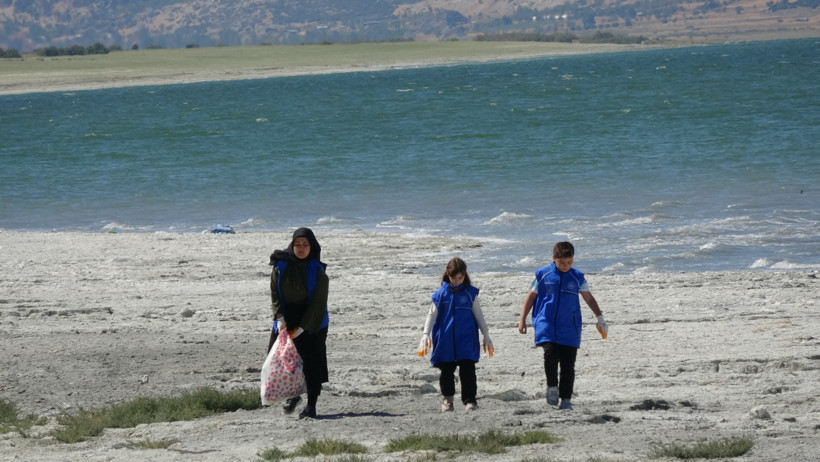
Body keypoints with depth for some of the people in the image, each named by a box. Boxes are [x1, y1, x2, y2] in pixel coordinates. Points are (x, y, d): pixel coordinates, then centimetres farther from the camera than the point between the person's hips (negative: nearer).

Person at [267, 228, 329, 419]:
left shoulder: (317, 271, -10)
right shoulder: (281, 266, -3)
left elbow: (318, 303, -10)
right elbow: (275, 294, 1)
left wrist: (301, 328, -15)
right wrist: (280, 318, -14)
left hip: (311, 324, -3)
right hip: (286, 320, 3)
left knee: (312, 363, -6)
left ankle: (311, 405, 2)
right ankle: (293, 394, 26)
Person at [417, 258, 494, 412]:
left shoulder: (470, 292, 4)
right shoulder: (441, 293, 3)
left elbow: (478, 315, 11)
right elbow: (432, 314, 5)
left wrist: (486, 336, 11)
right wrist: (426, 335, -6)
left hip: (467, 340, -1)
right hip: (445, 340, 1)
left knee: (468, 369, -9)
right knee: (447, 370, 8)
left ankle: (469, 400, -6)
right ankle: (447, 398, 27)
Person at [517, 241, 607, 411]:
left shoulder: (577, 278, 4)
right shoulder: (543, 275, 2)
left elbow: (589, 298, 12)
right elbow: (531, 296, 11)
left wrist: (600, 318, 5)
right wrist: (522, 319, 9)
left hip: (569, 327, 1)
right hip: (546, 324, -1)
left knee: (568, 363, -1)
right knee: (550, 354, -21)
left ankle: (566, 398, 9)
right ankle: (552, 386, 2)